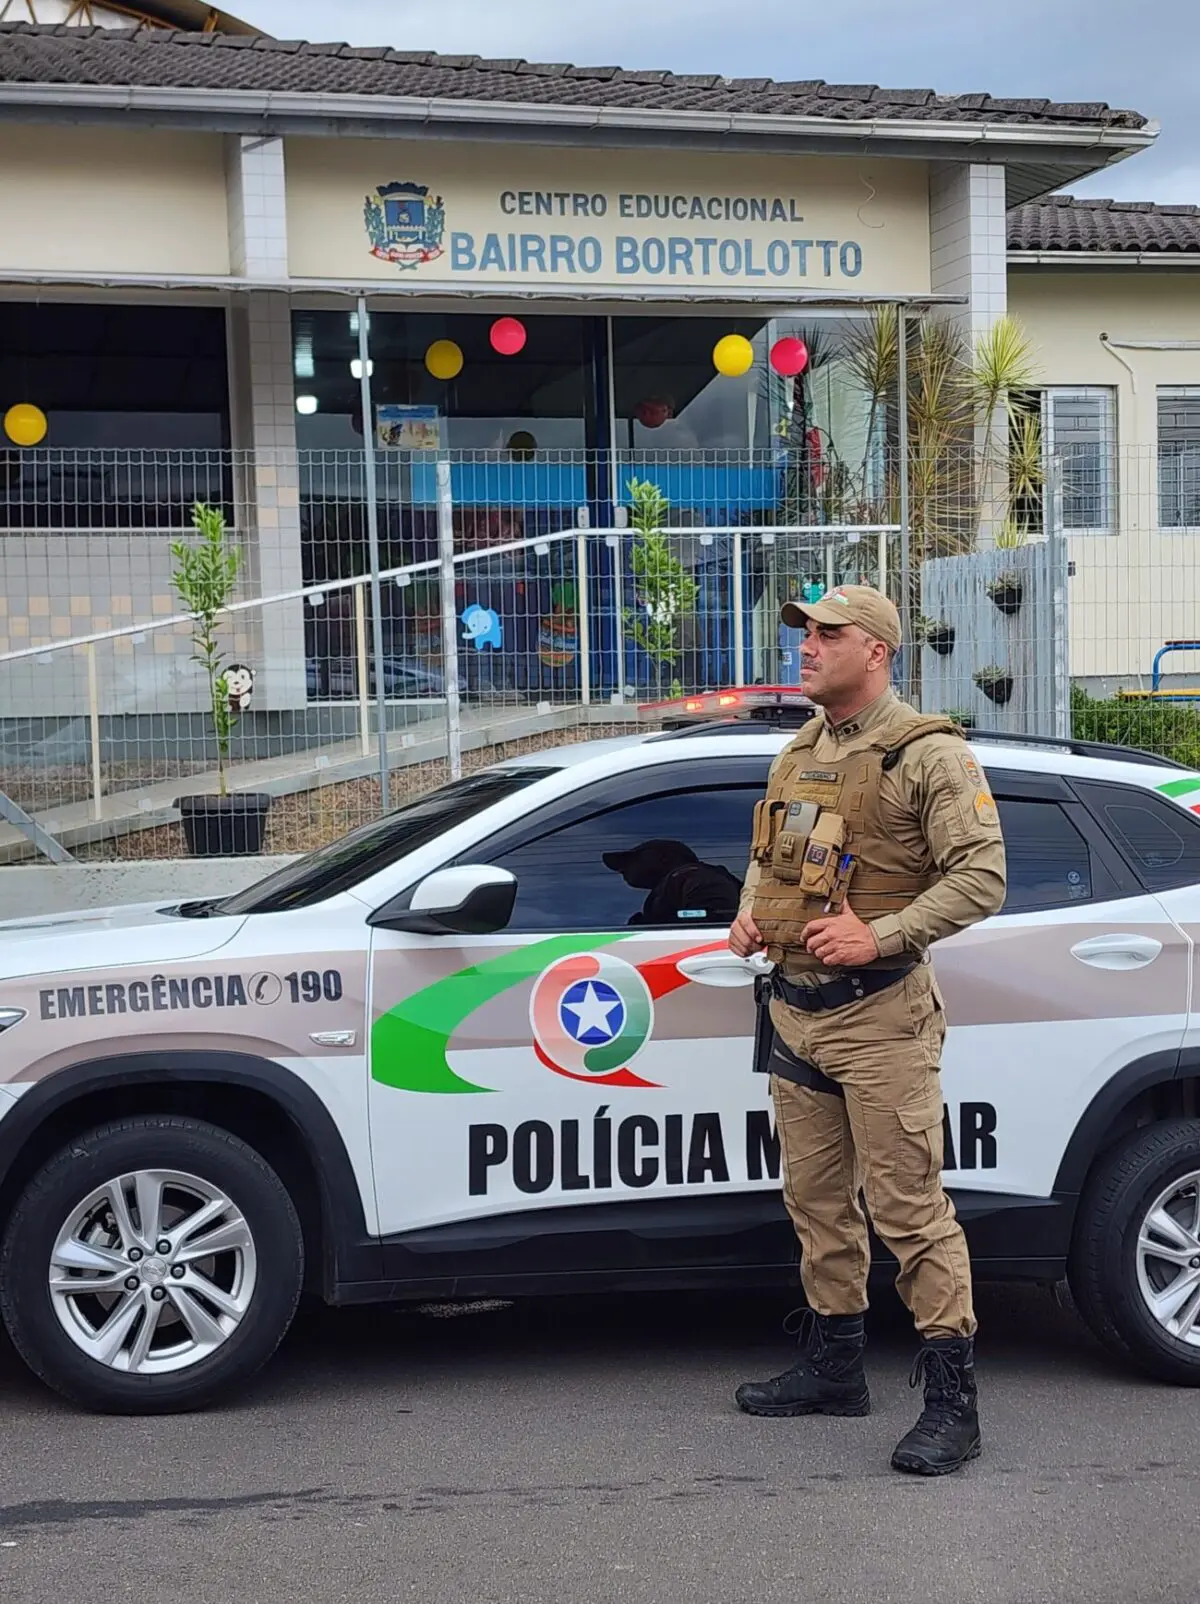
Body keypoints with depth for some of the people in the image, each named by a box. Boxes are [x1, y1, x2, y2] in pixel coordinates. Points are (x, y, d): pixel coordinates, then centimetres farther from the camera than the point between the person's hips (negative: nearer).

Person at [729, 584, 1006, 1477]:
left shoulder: (929, 755, -9)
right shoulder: (800, 752, 15)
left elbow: (982, 877, -15)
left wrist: (880, 936, -21)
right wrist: (748, 914, 7)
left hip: (879, 1015, -8)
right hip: (795, 1008, 8)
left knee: (910, 1206, -8)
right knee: (817, 1199, 15)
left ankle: (953, 1403, -2)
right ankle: (835, 1367, 29)